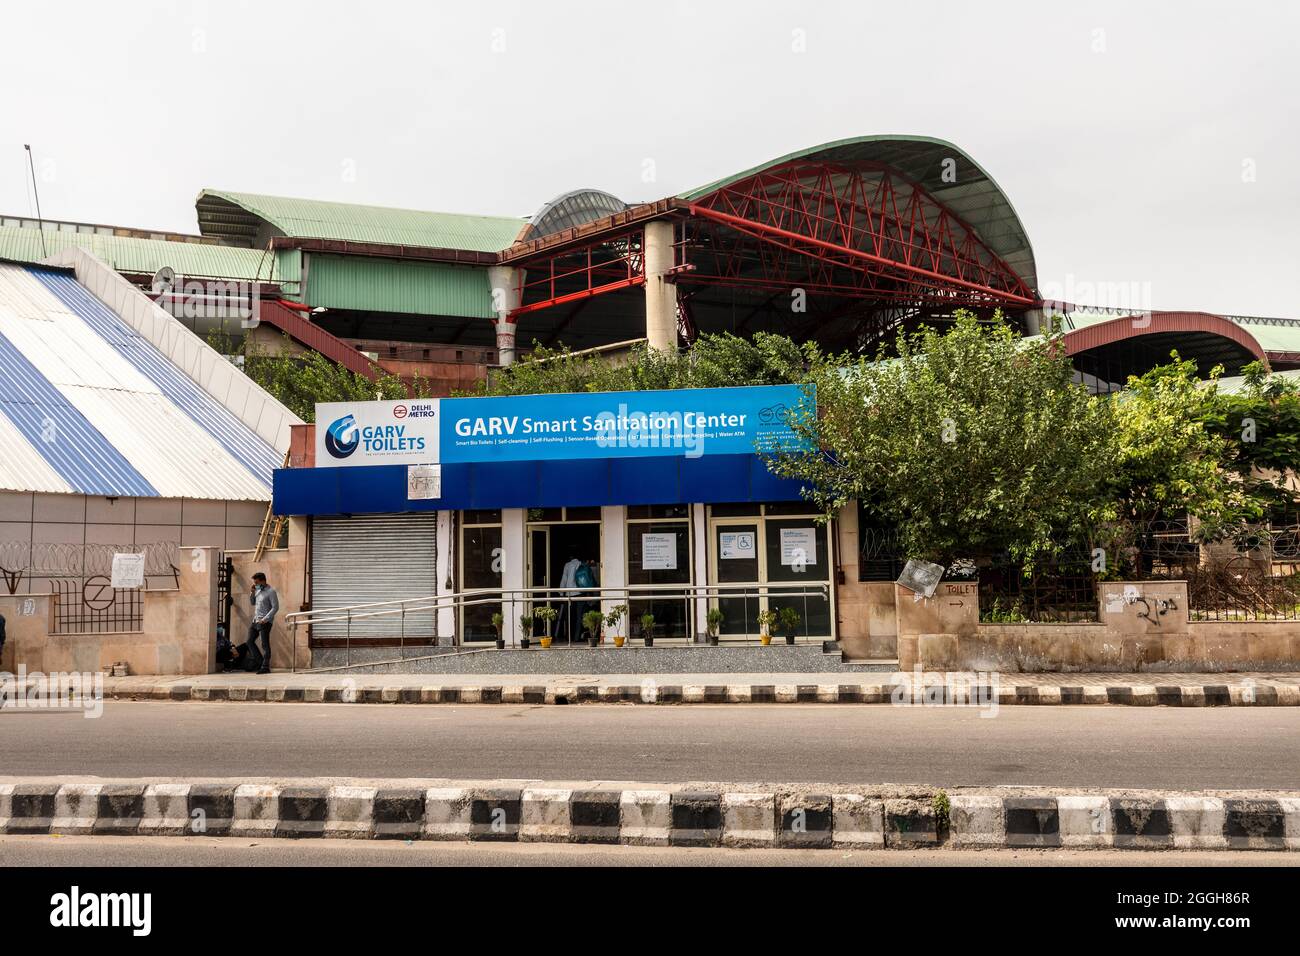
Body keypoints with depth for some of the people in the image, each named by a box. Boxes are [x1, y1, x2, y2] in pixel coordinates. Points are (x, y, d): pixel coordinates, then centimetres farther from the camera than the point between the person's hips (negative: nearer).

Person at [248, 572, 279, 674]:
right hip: (255, 620, 8)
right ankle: (260, 662, 16)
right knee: (250, 641, 8)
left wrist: (265, 619, -21)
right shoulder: (258, 590, 13)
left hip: (265, 622, -8)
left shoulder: (270, 591, -10)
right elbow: (252, 603, 20)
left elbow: (275, 607, -15)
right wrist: (252, 592, 3)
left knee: (265, 644, -5)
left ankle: (265, 667, -2)